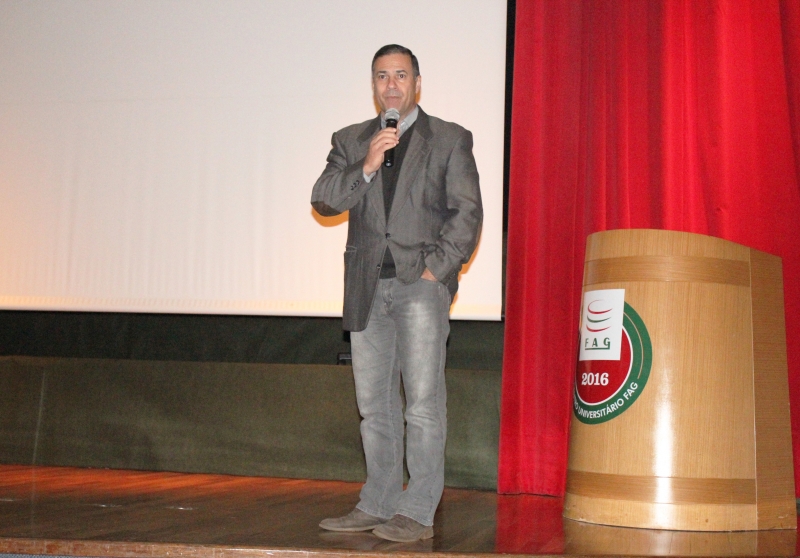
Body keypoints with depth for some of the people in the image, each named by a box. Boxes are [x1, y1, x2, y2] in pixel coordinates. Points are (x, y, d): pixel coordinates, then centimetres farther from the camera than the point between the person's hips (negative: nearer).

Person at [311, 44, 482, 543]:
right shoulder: (351, 141, 16)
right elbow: (324, 202, 4)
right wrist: (365, 168, -11)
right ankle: (377, 506, 17)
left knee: (423, 402, -8)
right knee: (374, 403, 8)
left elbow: (467, 214, 1)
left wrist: (435, 270, -9)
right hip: (367, 286, 4)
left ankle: (417, 513, -2)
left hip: (421, 283, -4)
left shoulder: (451, 140, 7)